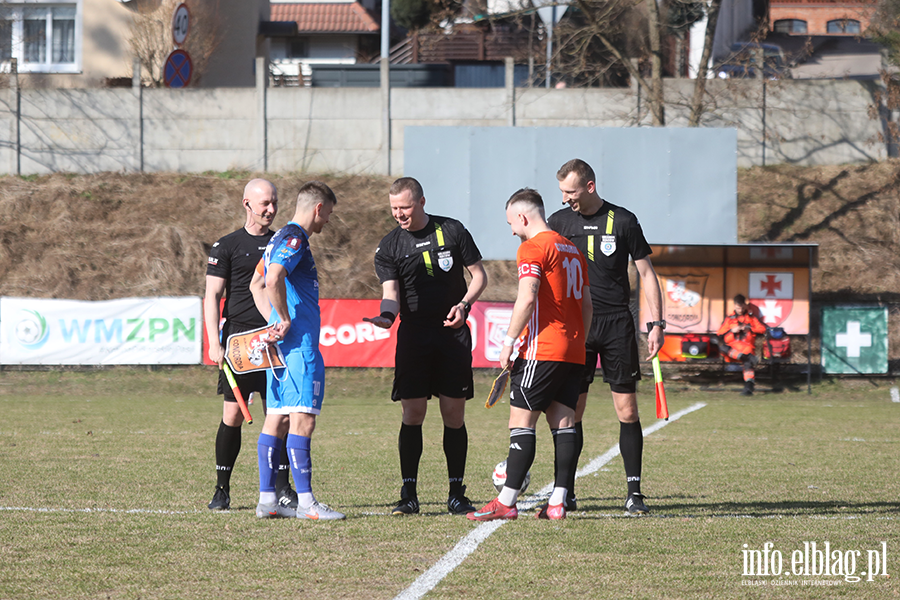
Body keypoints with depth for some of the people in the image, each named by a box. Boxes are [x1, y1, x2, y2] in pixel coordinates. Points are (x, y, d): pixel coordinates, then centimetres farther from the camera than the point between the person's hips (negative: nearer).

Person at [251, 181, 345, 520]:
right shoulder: (295, 239, -12)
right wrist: (285, 321, -16)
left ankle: (267, 499, 10)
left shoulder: (281, 238, 19)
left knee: (277, 419, 9)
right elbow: (273, 280, -27)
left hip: (283, 342, 10)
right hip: (299, 342, -10)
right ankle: (305, 502, -11)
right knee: (302, 419, -10)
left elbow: (257, 284, 27)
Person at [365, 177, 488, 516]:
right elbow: (391, 290, -8)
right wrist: (387, 315, -30)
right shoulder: (389, 247, 3)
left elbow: (479, 275, 8)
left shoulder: (452, 231, 4)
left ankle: (456, 494, 8)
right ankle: (408, 494, 0)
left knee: (454, 414, 0)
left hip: (453, 333, 0)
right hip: (413, 334, 0)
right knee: (412, 414, -5)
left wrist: (464, 304, -9)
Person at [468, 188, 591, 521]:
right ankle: (558, 502, 1)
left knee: (521, 421, -5)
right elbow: (586, 304, 21)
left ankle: (506, 502, -7)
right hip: (574, 352, 8)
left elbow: (528, 298, -19)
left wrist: (509, 341, -14)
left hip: (542, 350, -8)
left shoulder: (532, 248, -7)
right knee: (563, 423, 5)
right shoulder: (573, 250, 18)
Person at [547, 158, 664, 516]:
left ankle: (634, 492, 0)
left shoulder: (623, 221, 1)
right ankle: (566, 492, 7)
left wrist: (656, 324, -1)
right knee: (571, 411, 0)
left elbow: (645, 273, 6)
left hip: (617, 324, -1)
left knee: (627, 409, -4)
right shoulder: (559, 222, 6)